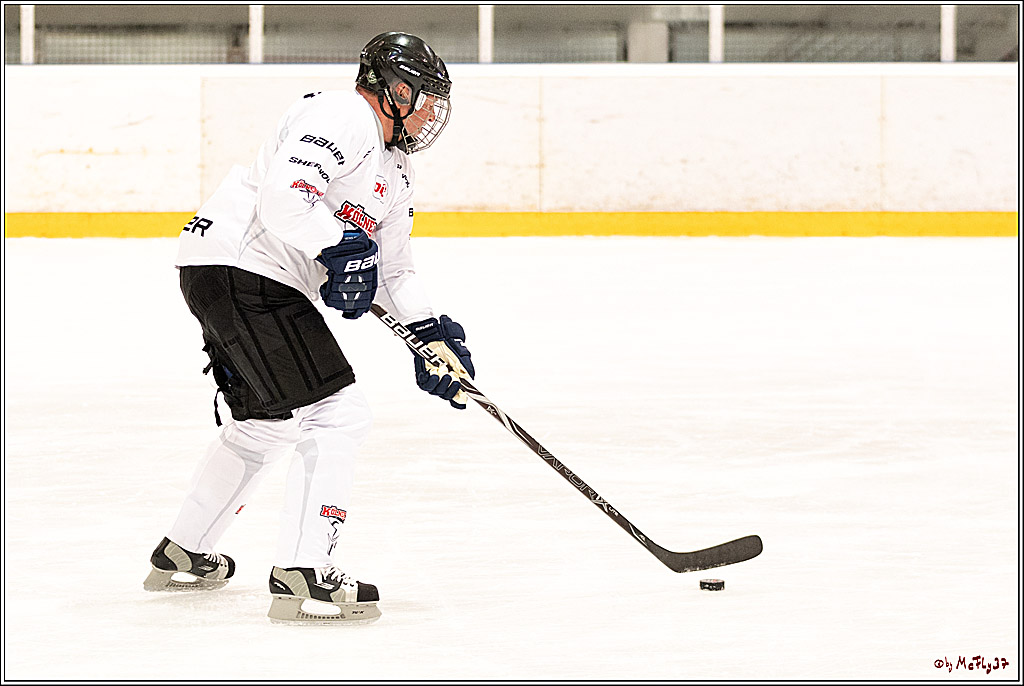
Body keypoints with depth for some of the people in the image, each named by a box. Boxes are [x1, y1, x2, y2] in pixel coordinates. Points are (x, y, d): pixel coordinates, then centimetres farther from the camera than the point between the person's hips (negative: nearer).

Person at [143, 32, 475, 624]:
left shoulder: (394, 169, 21)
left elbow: (392, 269, 25)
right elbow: (283, 194, -27)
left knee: (267, 421, 25)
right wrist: (339, 249, -28)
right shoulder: (344, 119, -12)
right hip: (241, 269, -11)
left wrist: (431, 334, 13)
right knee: (337, 414, -14)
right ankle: (302, 576, -16)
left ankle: (182, 556, 39)